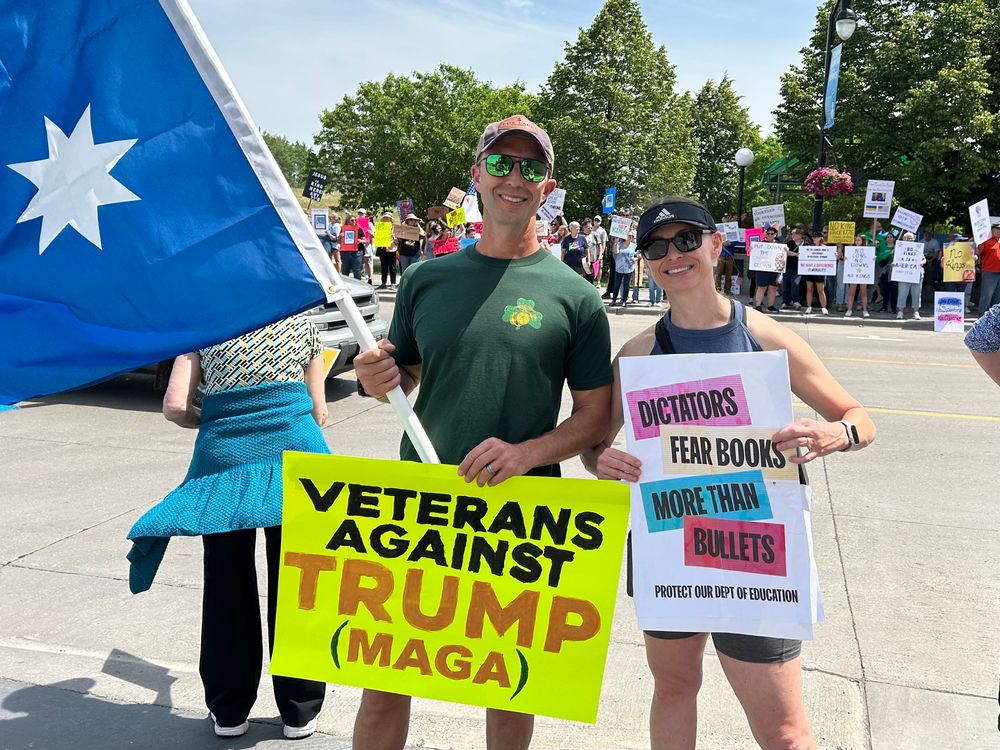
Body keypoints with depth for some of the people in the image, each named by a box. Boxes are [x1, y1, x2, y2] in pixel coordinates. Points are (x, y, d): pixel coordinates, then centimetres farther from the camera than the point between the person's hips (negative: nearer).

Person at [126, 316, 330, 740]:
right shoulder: (300, 322, 12)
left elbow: (175, 407, 2)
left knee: (228, 587, 12)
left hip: (224, 460, 1)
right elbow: (318, 412, 12)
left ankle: (229, 712, 23)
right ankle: (299, 711, 18)